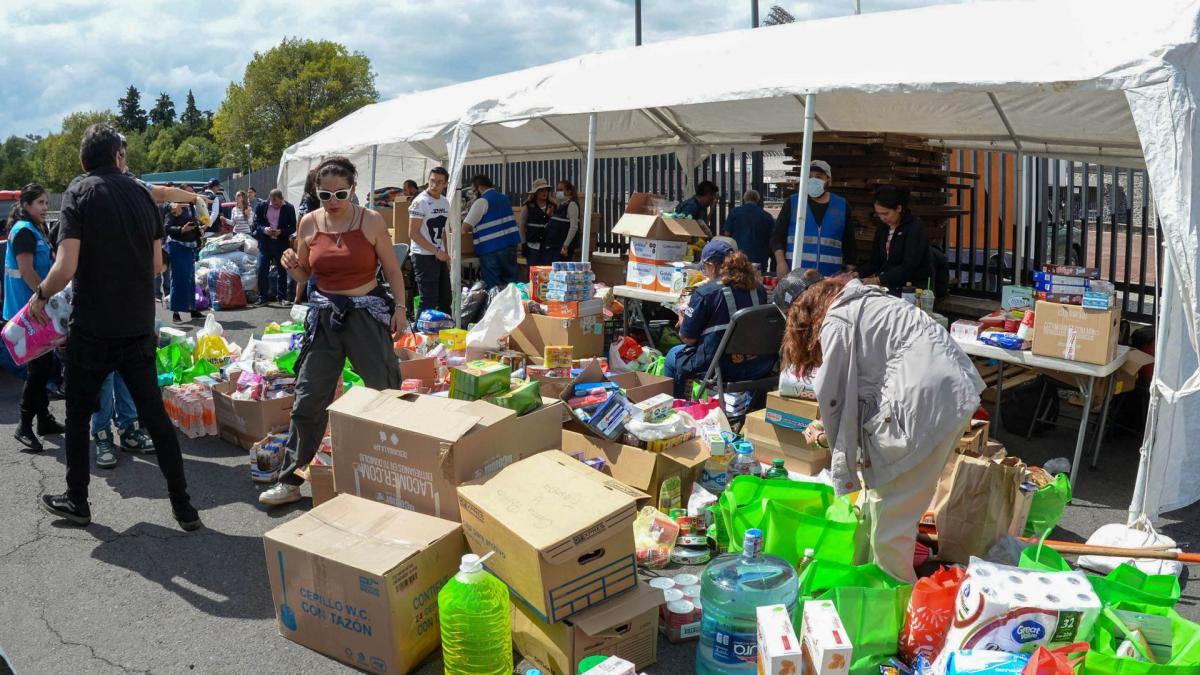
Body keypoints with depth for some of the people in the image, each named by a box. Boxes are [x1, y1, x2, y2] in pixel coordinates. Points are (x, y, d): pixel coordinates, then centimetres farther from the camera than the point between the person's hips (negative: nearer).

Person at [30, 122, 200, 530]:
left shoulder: (79, 193, -8)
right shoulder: (141, 194, 4)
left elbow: (66, 268, -15)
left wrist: (39, 297, 2)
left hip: (93, 328, -3)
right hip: (139, 326, 4)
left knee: (79, 413, 14)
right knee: (154, 413, 8)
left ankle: (76, 502, 25)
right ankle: (183, 507, 9)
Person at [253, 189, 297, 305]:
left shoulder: (289, 208, -3)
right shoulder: (262, 207, 2)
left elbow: (293, 227, -1)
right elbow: (256, 223, 5)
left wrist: (281, 232, -17)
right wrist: (263, 229, -15)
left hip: (281, 243, -1)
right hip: (265, 243, 1)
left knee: (282, 271, 6)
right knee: (262, 270, -1)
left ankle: (282, 297, 13)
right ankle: (263, 297, 9)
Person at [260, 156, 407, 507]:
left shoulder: (372, 221, -5)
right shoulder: (309, 224, 3)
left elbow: (392, 270, 2)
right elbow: (303, 277, 13)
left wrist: (400, 308, -6)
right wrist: (292, 267, -9)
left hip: (367, 313, -2)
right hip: (324, 315, 3)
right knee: (308, 398, 3)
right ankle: (290, 480, 13)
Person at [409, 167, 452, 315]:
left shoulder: (445, 202, 10)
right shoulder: (420, 202, -13)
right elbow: (413, 233, -15)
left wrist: (446, 254, 13)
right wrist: (436, 251, -17)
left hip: (440, 256, 8)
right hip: (424, 257, -8)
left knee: (446, 298, 14)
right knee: (429, 302, -6)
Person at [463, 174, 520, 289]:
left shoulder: (481, 202, -8)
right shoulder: (504, 198, 15)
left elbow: (466, 227, -11)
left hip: (491, 248, -7)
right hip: (511, 244, 7)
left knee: (493, 286, 1)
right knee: (510, 281, 10)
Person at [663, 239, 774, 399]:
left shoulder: (704, 293, -14)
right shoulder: (758, 288, 2)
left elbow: (688, 338, -8)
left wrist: (684, 313, 13)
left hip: (725, 368, -6)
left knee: (673, 356, 22)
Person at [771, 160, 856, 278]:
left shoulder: (842, 206, 11)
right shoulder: (792, 202, 7)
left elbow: (849, 243, 15)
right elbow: (777, 236, 5)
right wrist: (781, 262, -8)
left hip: (831, 277, 1)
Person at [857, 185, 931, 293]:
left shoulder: (915, 227, -8)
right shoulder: (882, 230, 14)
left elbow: (909, 266, -18)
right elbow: (874, 263, 14)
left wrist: (878, 280, -23)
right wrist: (857, 275, -5)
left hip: (913, 289, -6)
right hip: (888, 288, 7)